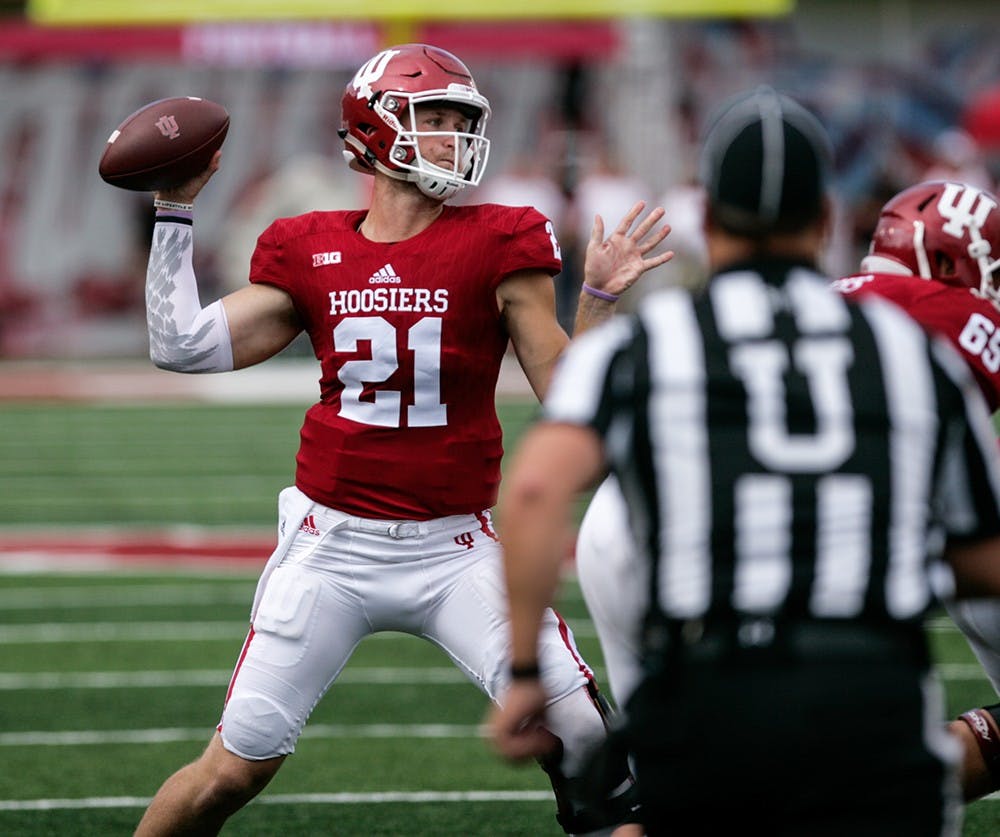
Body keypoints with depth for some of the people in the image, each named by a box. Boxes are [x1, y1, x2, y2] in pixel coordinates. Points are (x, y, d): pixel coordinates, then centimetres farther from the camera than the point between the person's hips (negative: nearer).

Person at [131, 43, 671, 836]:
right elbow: (184, 346, 2)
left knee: (580, 735, -15)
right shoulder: (310, 252, 4)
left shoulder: (497, 246, -2)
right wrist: (175, 212, 4)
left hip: (455, 550, -1)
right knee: (234, 769, 0)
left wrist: (599, 300, -16)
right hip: (332, 546, 1)